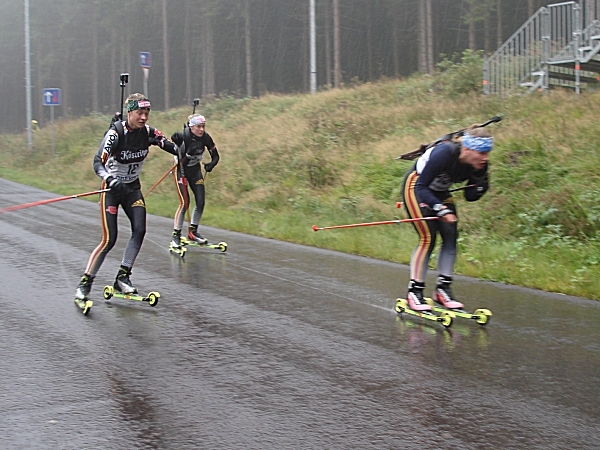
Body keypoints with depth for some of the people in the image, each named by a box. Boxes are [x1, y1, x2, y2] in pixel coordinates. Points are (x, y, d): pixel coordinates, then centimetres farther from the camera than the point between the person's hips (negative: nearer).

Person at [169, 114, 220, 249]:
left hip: (195, 170, 5)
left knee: (201, 202, 0)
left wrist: (211, 164, -21)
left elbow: (215, 156, -1)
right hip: (181, 170, -5)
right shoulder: (183, 137, -25)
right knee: (185, 202, -15)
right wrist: (188, 153, -46)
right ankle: (176, 236, -6)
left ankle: (193, 232, 18)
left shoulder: (206, 138, -10)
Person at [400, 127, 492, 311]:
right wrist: (440, 209, -43)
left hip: (440, 192, 7)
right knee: (428, 237, -16)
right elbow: (421, 188, -32)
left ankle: (442, 289, 4)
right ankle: (414, 292, -11)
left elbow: (470, 197, -6)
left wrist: (481, 185, -26)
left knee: (451, 237, -5)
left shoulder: (479, 165, -17)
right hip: (416, 187, -6)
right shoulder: (444, 154, -36)